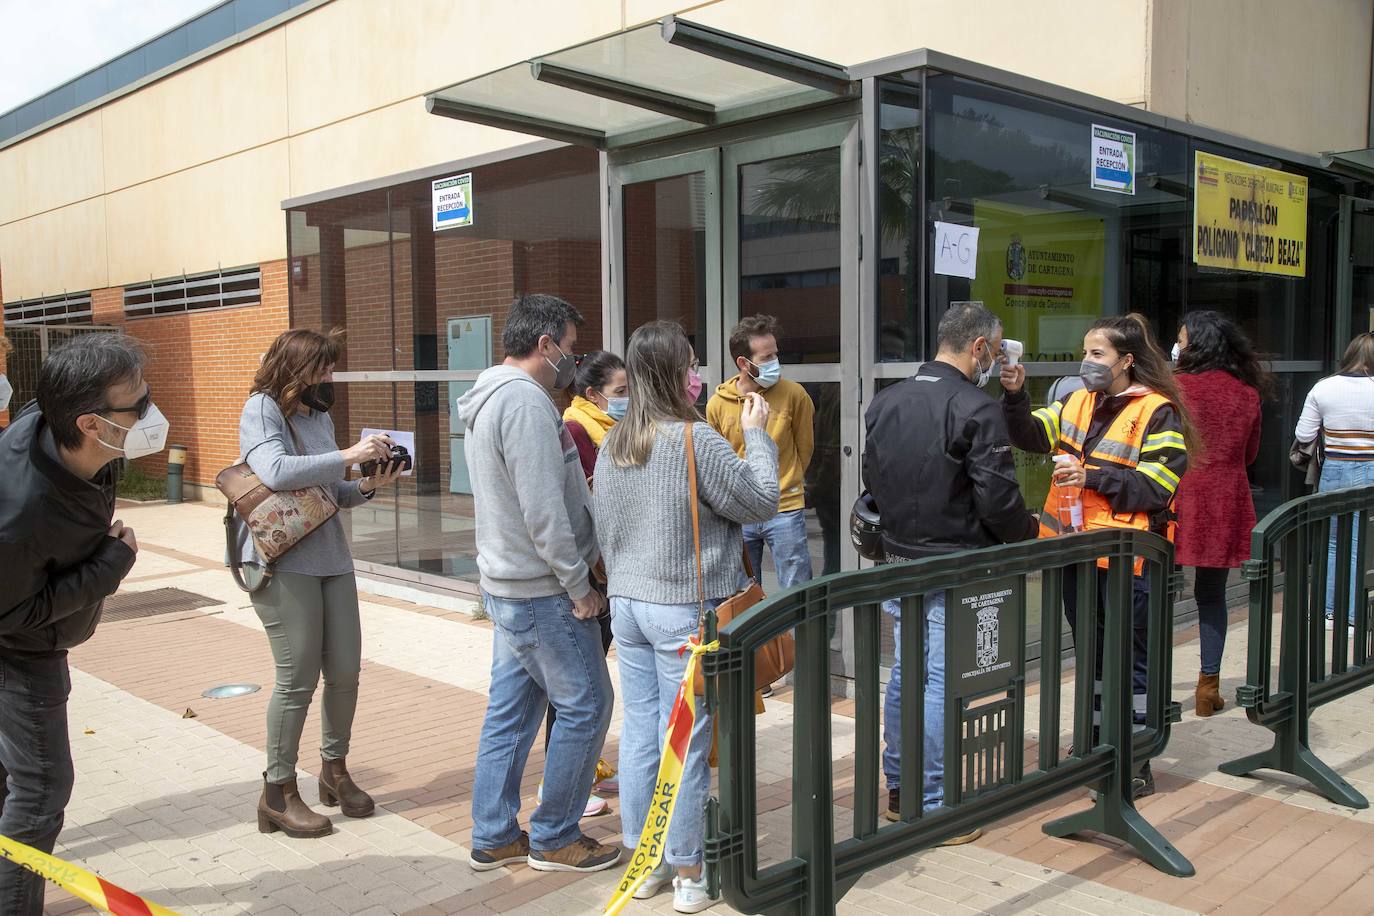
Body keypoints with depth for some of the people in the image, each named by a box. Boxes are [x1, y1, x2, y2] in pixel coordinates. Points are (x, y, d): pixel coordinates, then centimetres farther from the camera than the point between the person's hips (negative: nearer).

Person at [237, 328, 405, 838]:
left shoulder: (319, 415, 14)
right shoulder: (261, 409, -7)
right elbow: (276, 471, -25)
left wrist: (369, 486, 0)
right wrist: (349, 456, -22)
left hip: (331, 558, 7)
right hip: (284, 562, -7)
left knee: (345, 671, 9)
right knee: (298, 679, -3)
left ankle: (335, 770, 29)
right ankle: (279, 794, 13)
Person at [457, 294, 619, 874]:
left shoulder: (490, 398, 13)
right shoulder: (526, 401, -20)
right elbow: (544, 511, -23)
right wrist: (580, 587, -15)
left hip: (507, 583, 10)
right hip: (543, 591, -10)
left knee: (510, 708, 15)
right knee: (585, 706, 2)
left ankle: (493, 837, 26)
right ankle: (553, 838, 15)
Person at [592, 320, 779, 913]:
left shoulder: (612, 444, 6)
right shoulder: (696, 440, -15)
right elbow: (760, 503, -7)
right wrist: (756, 436, 3)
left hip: (626, 604, 7)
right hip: (683, 608, -7)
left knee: (638, 732, 13)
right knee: (685, 741, 2)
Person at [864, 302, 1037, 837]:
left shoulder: (884, 403, 6)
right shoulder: (977, 411, -16)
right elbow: (998, 499, -16)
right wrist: (1030, 533, 3)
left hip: (898, 560, 7)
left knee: (905, 674, 17)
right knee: (943, 683, 0)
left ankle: (899, 791, 28)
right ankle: (933, 807, 8)